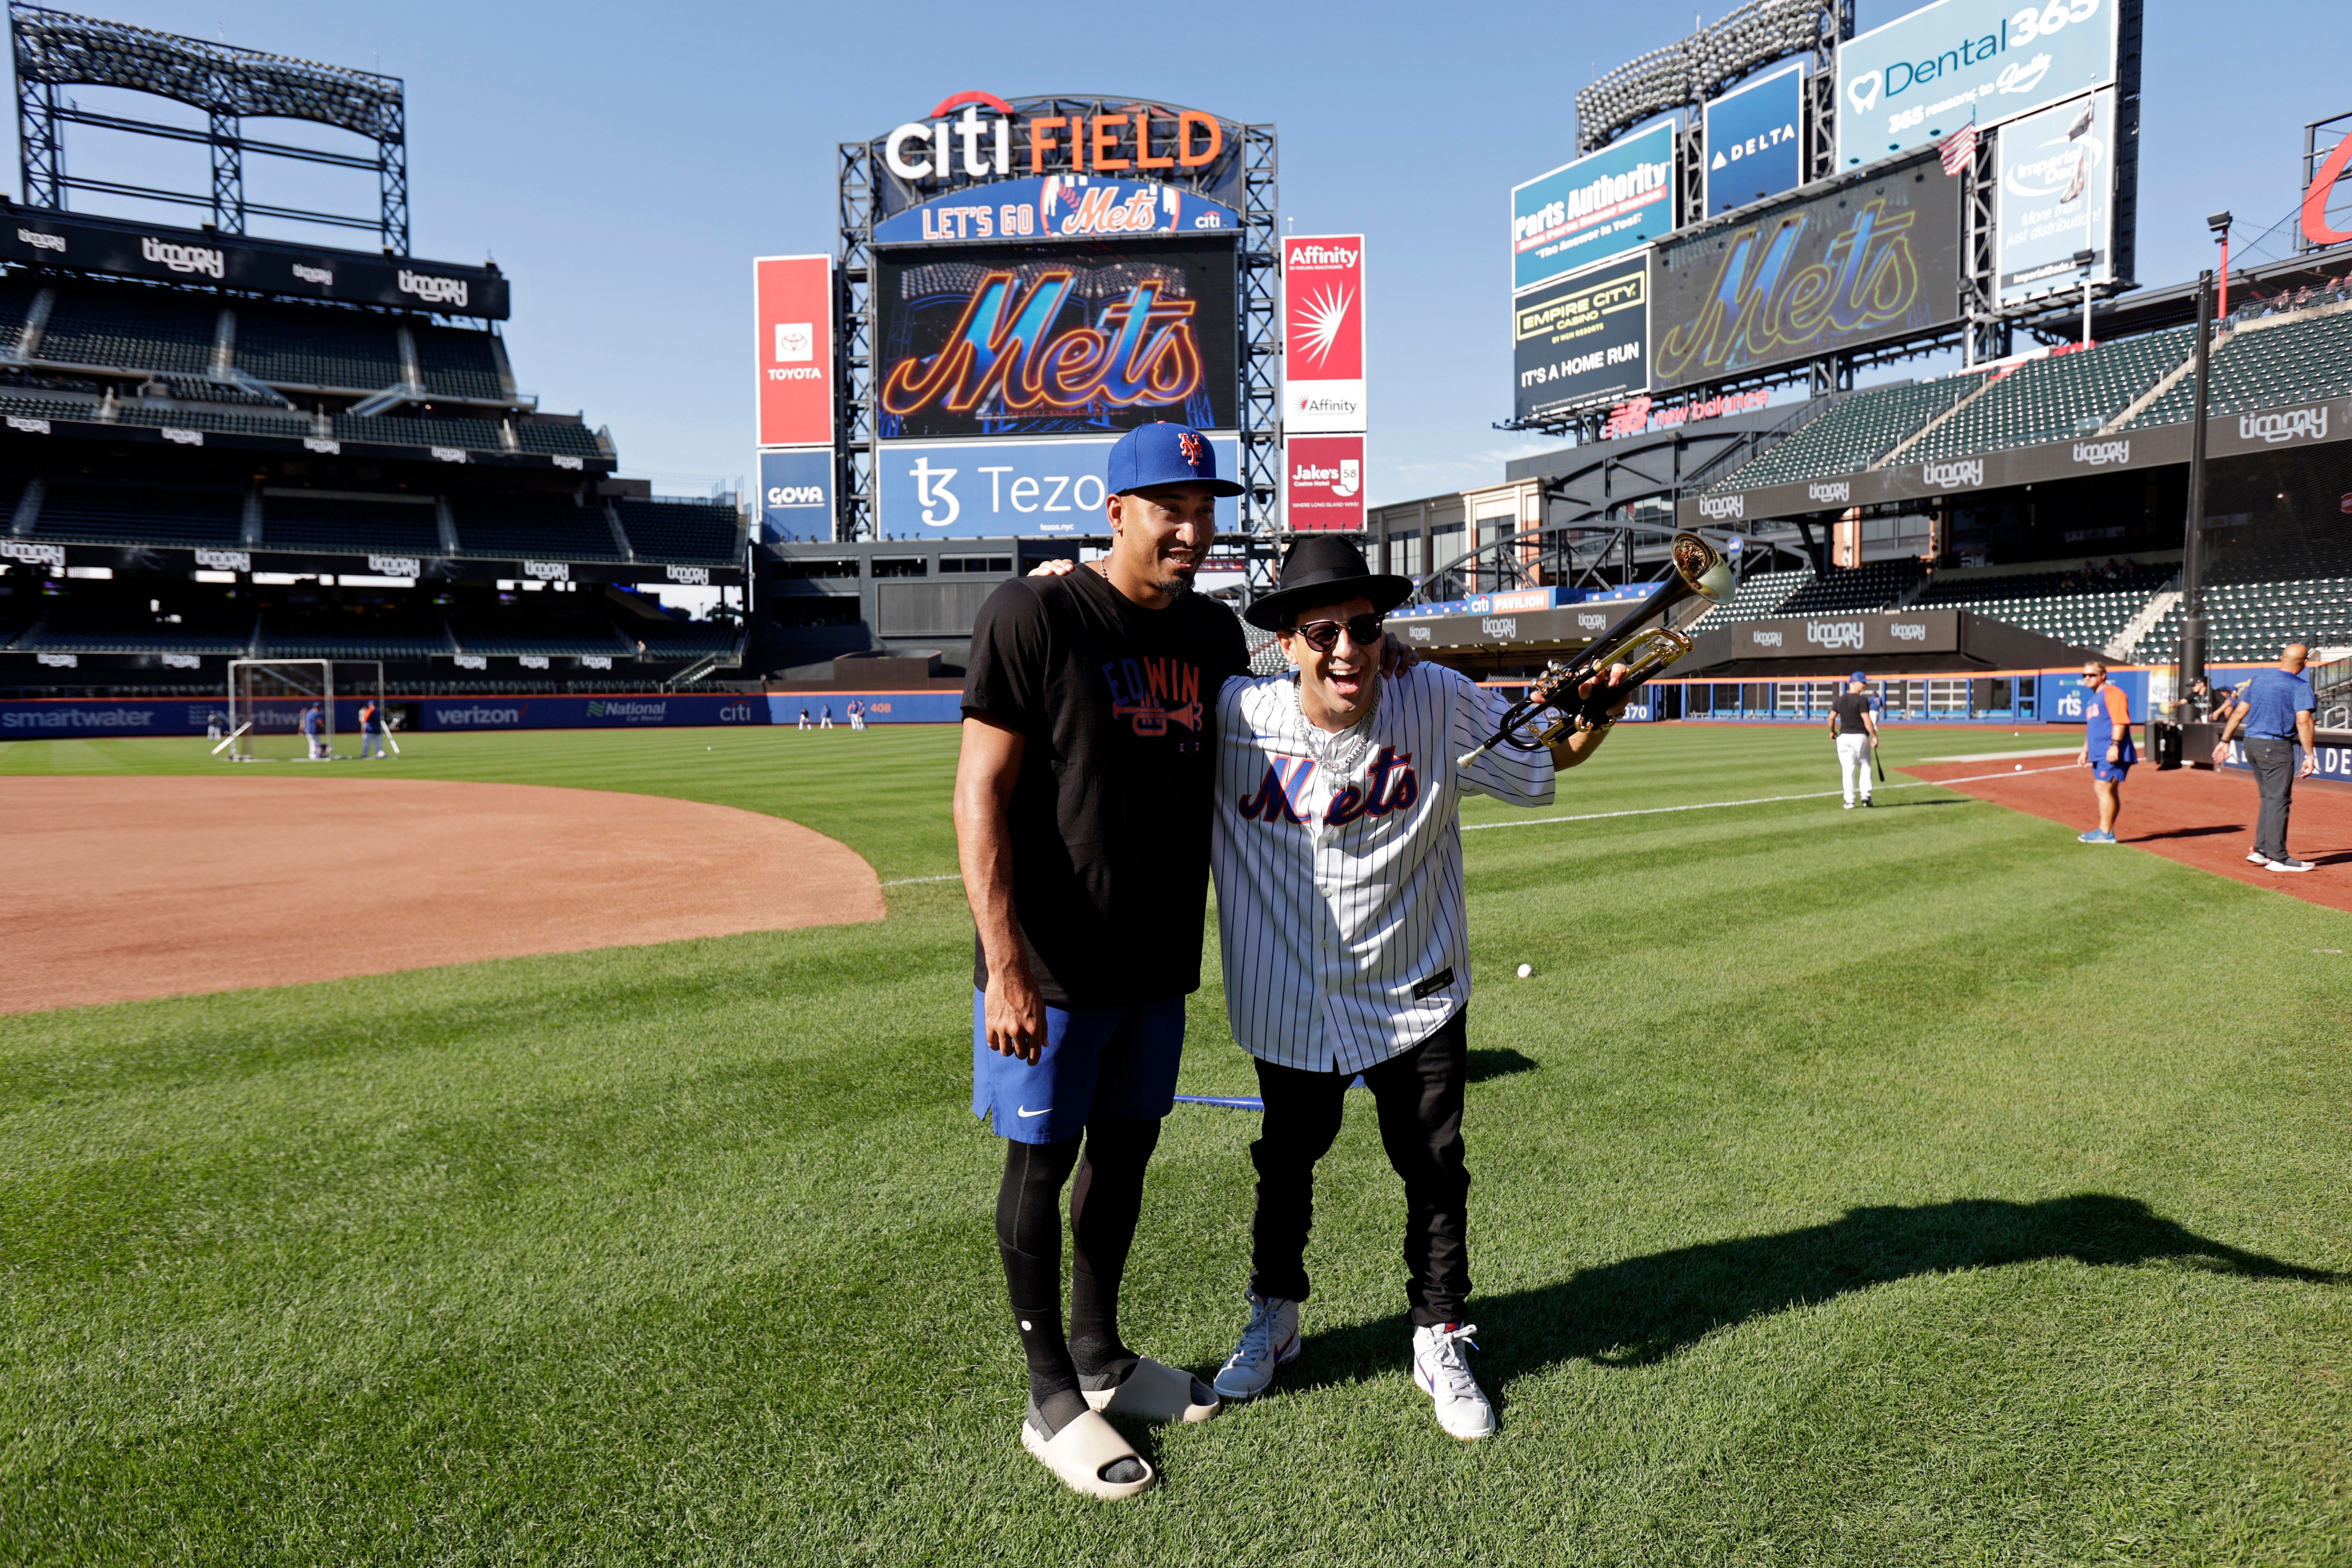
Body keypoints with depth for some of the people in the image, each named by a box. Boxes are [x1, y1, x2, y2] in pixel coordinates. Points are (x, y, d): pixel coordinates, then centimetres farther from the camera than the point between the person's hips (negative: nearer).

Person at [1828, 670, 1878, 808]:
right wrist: (1874, 737, -12)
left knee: (1847, 769, 2)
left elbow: (1831, 718, 6)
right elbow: (1867, 720, -15)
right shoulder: (1862, 700, -9)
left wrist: (1832, 732, 22)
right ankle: (1866, 796, 4)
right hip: (1861, 736, -3)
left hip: (1844, 737, 3)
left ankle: (1850, 801, -1)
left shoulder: (1840, 700, 6)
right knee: (1865, 765, 12)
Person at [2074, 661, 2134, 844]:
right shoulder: (2095, 698, 24)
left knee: (2104, 788, -13)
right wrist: (2085, 750, 26)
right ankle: (2106, 831, 14)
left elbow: (2120, 721, -17)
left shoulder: (2112, 693, -6)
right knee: (2105, 790, 10)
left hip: (2112, 755, -10)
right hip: (2099, 754, 10)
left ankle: (2105, 834, -12)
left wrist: (2115, 745, -26)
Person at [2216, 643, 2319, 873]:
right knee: (2279, 800, -3)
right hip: (2277, 746, -7)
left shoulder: (2260, 678, 10)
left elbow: (2239, 712, 10)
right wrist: (2310, 755, -18)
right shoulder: (2300, 685, -8)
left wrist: (2225, 741, 14)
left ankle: (2261, 850, 17)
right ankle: (2278, 858, -2)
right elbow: (2303, 721, -18)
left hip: (2251, 743, 7)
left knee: (2270, 797, 17)